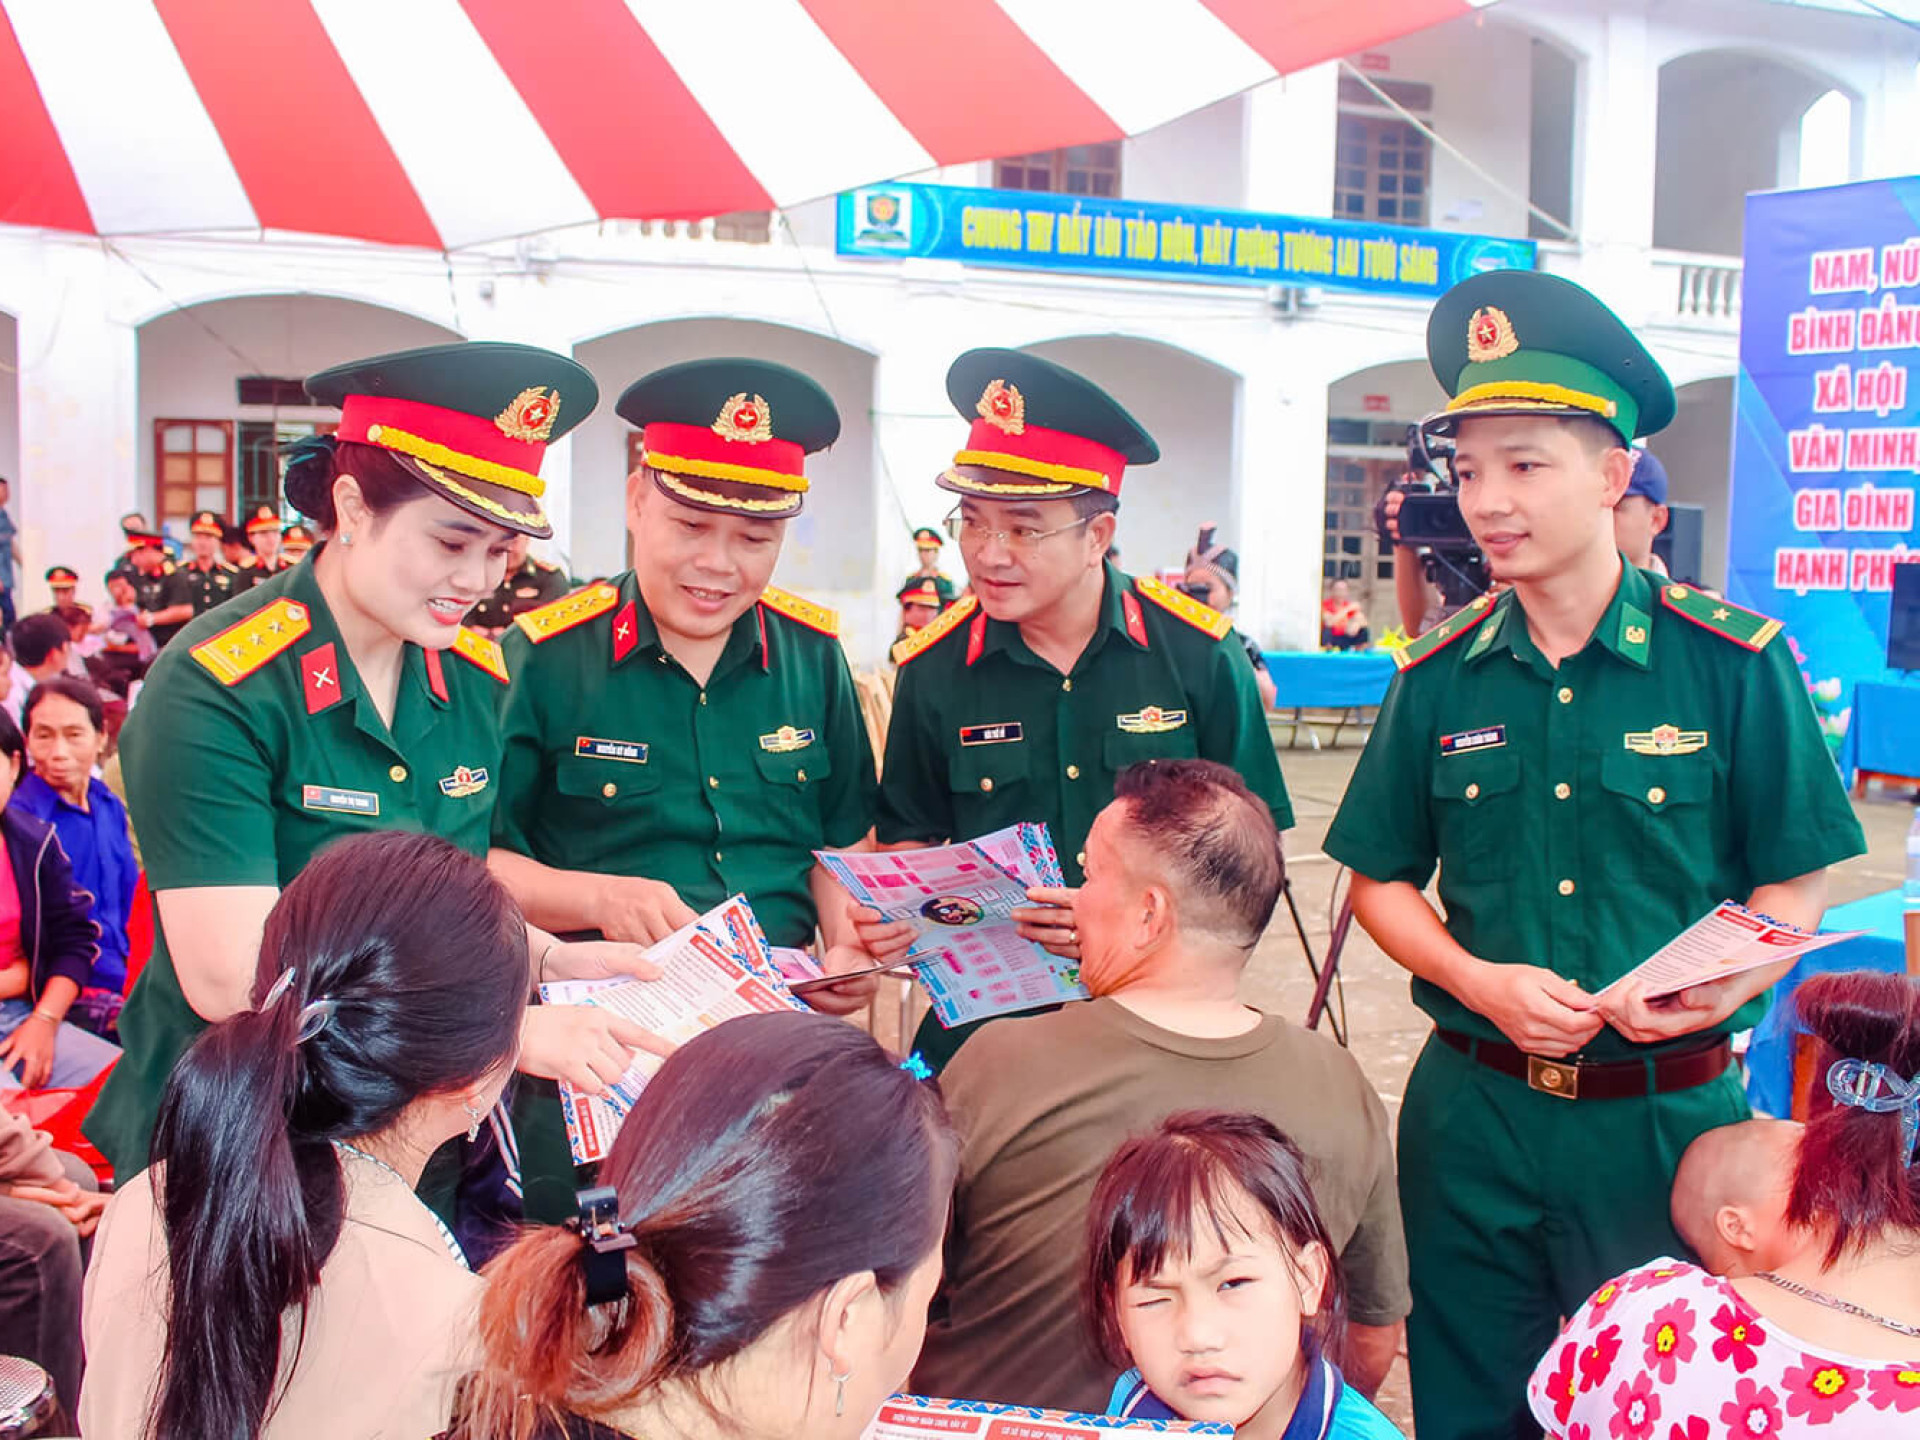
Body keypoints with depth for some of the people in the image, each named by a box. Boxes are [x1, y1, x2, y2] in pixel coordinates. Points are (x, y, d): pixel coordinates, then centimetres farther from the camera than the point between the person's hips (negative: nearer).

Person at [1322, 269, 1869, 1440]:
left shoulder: (1733, 662, -8)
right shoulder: (1441, 678, 0)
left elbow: (1800, 883, -2)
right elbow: (1383, 881, 6)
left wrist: (1723, 983, -22)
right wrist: (1481, 982, -11)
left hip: (1666, 1112, -2)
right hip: (1474, 1110, 2)